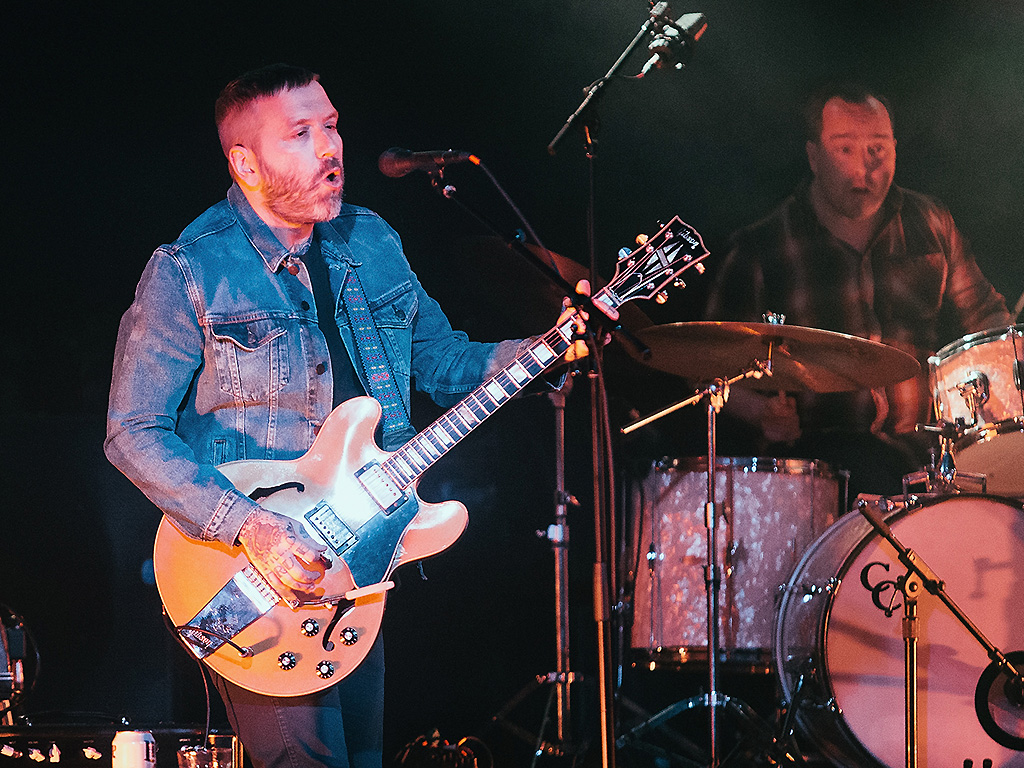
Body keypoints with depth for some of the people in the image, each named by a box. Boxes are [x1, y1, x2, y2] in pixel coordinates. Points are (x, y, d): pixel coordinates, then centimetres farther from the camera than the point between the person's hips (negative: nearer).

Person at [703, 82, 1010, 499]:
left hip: (929, 437, 4)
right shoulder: (760, 249, 1)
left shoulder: (930, 223, 12)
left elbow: (983, 314, 25)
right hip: (814, 445, -4)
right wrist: (762, 411, -16)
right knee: (887, 477, -35)